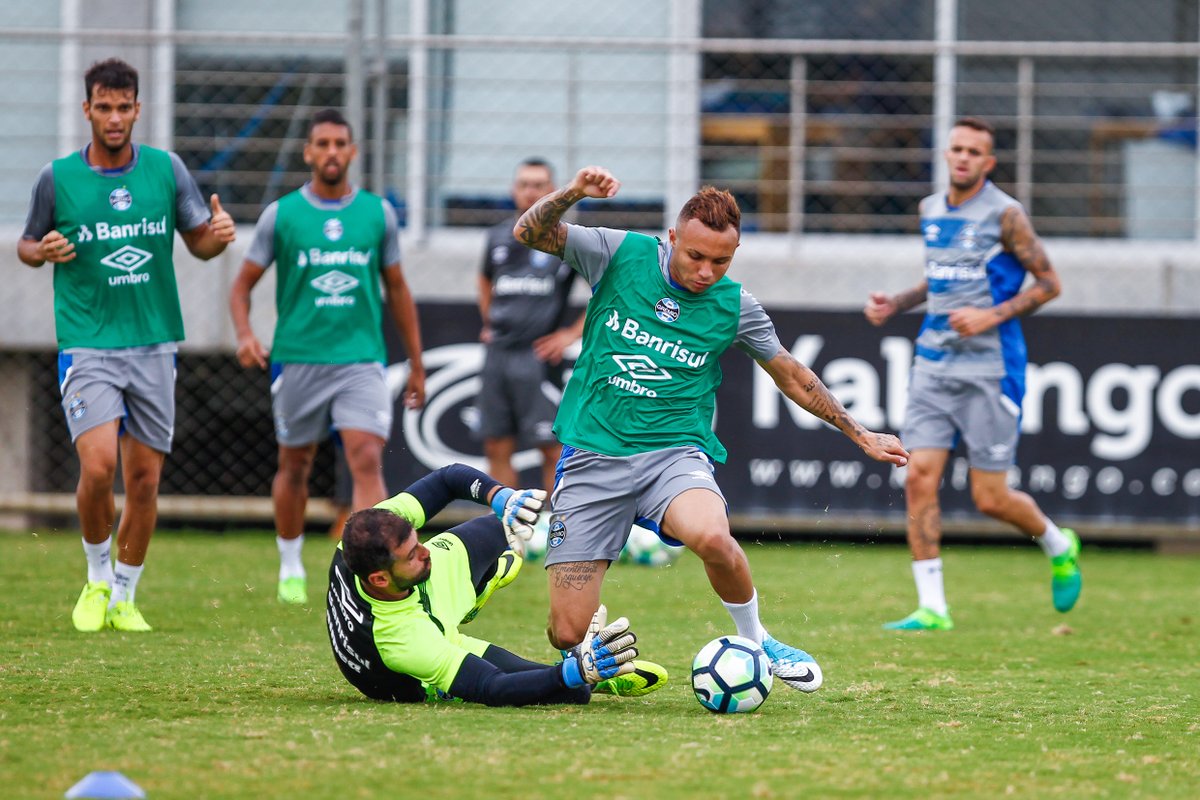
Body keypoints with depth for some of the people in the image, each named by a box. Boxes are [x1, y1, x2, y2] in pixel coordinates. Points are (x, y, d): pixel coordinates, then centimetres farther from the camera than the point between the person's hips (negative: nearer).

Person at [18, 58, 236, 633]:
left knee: (145, 478, 4)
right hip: (87, 345, -3)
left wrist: (218, 234, -12)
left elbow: (199, 241, 11)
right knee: (99, 465, -19)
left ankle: (124, 598, 21)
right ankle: (97, 579, 6)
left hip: (154, 344, 3)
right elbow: (27, 246, 10)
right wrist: (44, 251, -13)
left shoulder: (166, 169, 3)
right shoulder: (58, 178, -1)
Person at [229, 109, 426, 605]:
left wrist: (416, 365, 15)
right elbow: (243, 284, 7)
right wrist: (244, 335, -13)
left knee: (367, 460, -16)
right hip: (297, 358, 0)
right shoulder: (281, 215, 2)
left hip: (361, 360, 0)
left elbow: (396, 290, 15)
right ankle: (290, 568, 31)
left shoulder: (377, 213, 6)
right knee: (294, 467, 11)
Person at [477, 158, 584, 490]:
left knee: (551, 448, -5)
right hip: (498, 353, 5)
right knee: (497, 448, 5)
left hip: (539, 355, -5)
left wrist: (573, 333, -6)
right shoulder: (499, 236, 13)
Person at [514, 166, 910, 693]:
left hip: (674, 451, 0)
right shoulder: (621, 255, -2)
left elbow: (792, 376, 16)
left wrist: (860, 436, 19)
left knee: (711, 536, -37)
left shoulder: (735, 307, 1)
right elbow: (530, 233, -4)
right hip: (594, 453, 0)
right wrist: (574, 192, -23)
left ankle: (755, 641, -6)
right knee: (567, 634, -10)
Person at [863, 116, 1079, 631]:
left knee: (990, 498, -2)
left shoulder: (1005, 215, -9)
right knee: (919, 478, -9)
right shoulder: (930, 211, 10)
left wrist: (992, 316, -17)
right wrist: (895, 304, 10)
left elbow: (1048, 283, -5)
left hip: (989, 370, -5)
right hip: (934, 364, 5)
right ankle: (931, 608, -5)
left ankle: (1060, 547, 30)